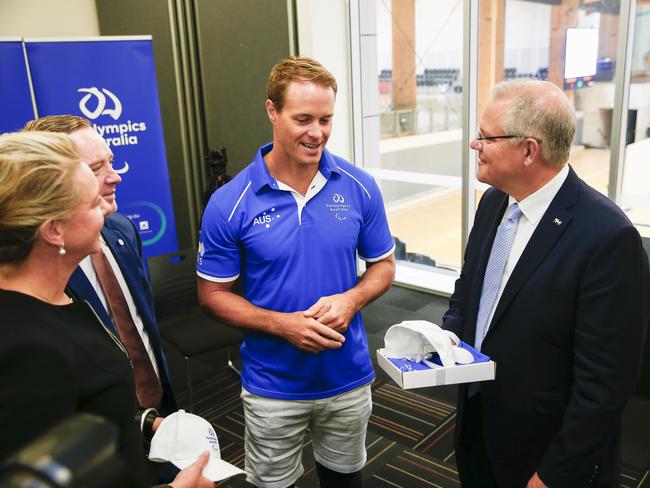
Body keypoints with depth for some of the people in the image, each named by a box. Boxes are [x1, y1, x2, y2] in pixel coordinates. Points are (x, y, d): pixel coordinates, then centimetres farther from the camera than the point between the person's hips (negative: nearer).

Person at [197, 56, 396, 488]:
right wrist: (282, 324, -22)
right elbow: (213, 294, -7)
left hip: (349, 377, 2)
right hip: (274, 386, -1)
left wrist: (351, 300, -19)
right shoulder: (230, 204, -15)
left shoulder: (360, 188, -9)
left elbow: (383, 265, 3)